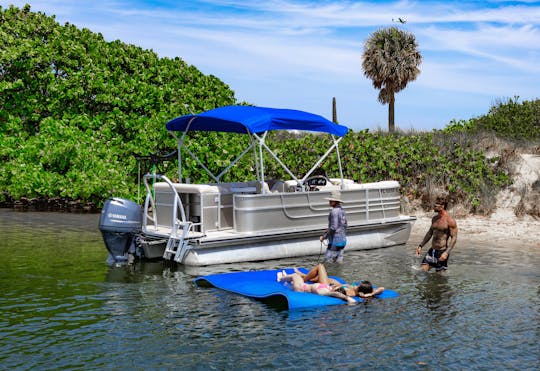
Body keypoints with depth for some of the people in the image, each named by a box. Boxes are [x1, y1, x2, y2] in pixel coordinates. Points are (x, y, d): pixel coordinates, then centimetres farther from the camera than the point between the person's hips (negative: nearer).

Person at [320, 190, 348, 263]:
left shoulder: (334, 211, -17)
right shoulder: (341, 210, 11)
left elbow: (333, 227, -23)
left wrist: (324, 236, -16)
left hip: (335, 240, -9)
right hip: (343, 239, 9)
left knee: (328, 260, -6)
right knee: (338, 260, 13)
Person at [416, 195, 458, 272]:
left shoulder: (450, 221, -13)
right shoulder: (434, 219, 9)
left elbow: (454, 238, -15)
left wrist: (446, 253, -24)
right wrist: (420, 246, 15)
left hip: (442, 252, -6)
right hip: (432, 250, 7)